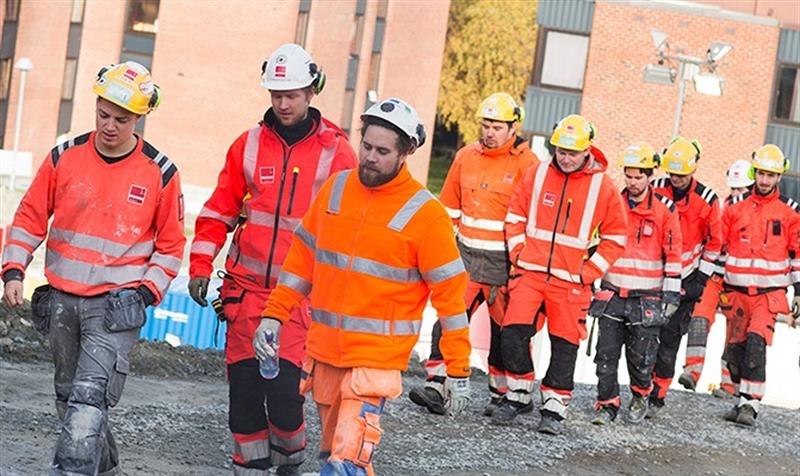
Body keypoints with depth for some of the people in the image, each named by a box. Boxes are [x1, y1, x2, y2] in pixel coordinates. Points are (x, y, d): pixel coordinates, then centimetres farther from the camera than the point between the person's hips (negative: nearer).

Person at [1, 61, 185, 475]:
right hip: (61, 301, 4)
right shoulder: (64, 157, 2)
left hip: (115, 305, -4)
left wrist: (146, 291, -7)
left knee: (89, 399, -17)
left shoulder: (160, 173, -4)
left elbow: (170, 245, 5)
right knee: (68, 400, 15)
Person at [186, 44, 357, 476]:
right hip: (245, 291, 3)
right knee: (243, 391, 4)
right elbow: (218, 212, 12)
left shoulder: (336, 152, 0)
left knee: (283, 393, -10)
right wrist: (201, 268, 4)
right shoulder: (248, 145, 7)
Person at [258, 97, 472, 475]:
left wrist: (458, 371, -8)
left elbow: (450, 293, -8)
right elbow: (303, 256, 12)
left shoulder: (425, 214, -11)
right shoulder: (335, 189, 4)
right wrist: (274, 315, 6)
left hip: (377, 359, -5)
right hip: (324, 350, 5)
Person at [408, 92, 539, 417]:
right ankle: (435, 385, -11)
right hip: (466, 256, 3)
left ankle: (500, 393, 21)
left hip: (504, 263, -3)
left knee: (503, 330, 8)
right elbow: (449, 208, 17)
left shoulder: (526, 164, -6)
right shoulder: (466, 157, 7)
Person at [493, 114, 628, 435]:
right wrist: (519, 254, 1)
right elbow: (515, 217, 12)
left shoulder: (602, 186, -2)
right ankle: (518, 394, 10)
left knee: (565, 344, 2)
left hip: (571, 281, -1)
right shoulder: (536, 175, 3)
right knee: (513, 332, -9)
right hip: (531, 273, 2)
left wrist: (588, 272, -4)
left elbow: (615, 237, 4)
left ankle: (554, 408, 12)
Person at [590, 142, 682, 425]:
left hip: (647, 296, -2)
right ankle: (607, 404, 9)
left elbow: (673, 253, 0)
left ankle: (641, 395, 27)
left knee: (641, 355, 1)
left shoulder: (665, 209, -2)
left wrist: (671, 291, -3)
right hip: (612, 292, 3)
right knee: (606, 353, -1)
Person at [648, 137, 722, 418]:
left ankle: (657, 396, 2)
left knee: (668, 339, -4)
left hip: (683, 279, -2)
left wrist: (700, 279, -1)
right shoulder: (654, 190, -3)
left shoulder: (707, 200, -6)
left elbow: (714, 243, 2)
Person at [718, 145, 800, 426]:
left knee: (756, 344, -20)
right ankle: (745, 398, 23)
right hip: (736, 291, 3)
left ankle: (749, 404, -18)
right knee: (734, 350, 5)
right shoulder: (735, 206, 6)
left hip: (769, 293, -3)